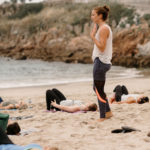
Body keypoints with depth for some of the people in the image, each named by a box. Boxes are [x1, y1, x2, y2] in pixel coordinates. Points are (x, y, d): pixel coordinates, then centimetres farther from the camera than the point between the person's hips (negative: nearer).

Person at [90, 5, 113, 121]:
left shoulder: (104, 28, -15)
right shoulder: (105, 28, 16)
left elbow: (102, 47, -21)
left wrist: (92, 36, -16)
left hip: (101, 62, -11)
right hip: (101, 61, 11)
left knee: (99, 91, -4)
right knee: (97, 88, 20)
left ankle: (102, 117, 2)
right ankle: (108, 112, 25)